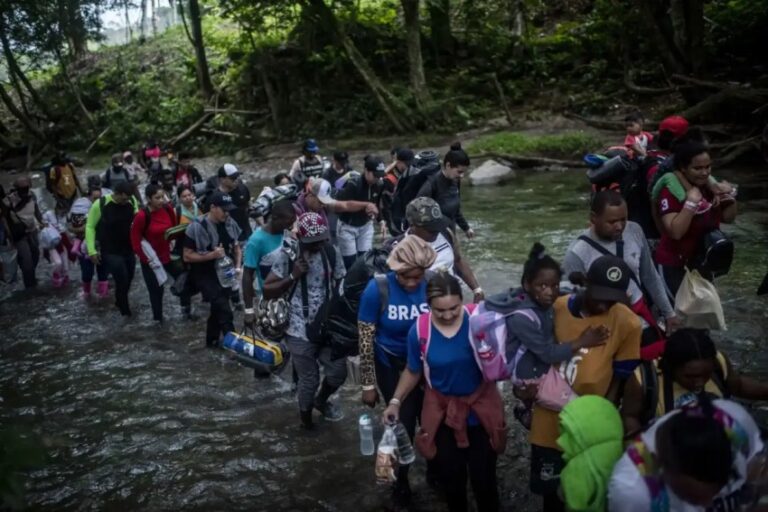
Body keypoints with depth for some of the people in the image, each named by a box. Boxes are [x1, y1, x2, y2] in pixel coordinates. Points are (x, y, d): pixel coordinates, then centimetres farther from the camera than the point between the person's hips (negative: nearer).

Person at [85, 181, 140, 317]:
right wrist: (92, 250, -12)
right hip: (110, 252, -4)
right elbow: (90, 227, -9)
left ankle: (120, 302, 41)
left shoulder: (132, 202, -8)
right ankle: (125, 311, 9)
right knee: (122, 280, -10)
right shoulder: (100, 204, -19)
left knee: (127, 280, 15)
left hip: (129, 250, 4)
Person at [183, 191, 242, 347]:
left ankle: (212, 340, 36)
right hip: (205, 275, -6)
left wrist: (237, 266, -4)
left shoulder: (230, 224, -1)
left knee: (218, 308, 18)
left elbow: (236, 247, 12)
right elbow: (187, 256, -15)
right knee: (222, 307, -20)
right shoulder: (197, 227, -18)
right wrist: (212, 255, -25)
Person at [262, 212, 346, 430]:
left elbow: (341, 286, 7)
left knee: (338, 373, 8)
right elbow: (267, 291, -9)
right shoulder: (287, 255, -11)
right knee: (309, 380, 6)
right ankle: (306, 418, 35)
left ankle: (321, 401, 41)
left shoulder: (332, 253, -2)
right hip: (300, 330, -3)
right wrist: (293, 276, -21)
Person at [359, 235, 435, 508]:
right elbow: (366, 340, -14)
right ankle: (400, 481, 32)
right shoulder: (378, 289, -24)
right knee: (403, 423, 4)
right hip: (391, 366, -2)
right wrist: (368, 385, -9)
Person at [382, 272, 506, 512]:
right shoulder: (419, 330, -15)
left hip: (481, 408, -1)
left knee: (484, 478, 9)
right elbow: (413, 371, 1)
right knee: (451, 478, 18)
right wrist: (396, 401, -4)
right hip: (442, 412, 1)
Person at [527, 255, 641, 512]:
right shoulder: (558, 307, -12)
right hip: (550, 417, 1)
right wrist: (530, 386, -10)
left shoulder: (628, 323, -15)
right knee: (549, 483, 17)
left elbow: (619, 378, -6)